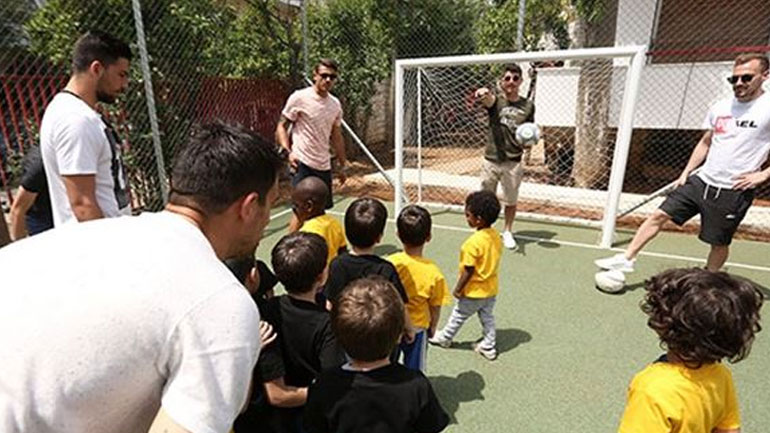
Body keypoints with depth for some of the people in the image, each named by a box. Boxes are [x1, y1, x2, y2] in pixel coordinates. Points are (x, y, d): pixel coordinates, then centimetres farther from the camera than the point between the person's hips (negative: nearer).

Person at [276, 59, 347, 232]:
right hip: (303, 164, -6)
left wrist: (342, 165, 17)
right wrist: (288, 152, -17)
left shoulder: (335, 104, 10)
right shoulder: (299, 97, -7)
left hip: (324, 166, 6)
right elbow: (281, 126, -2)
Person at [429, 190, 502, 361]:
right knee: (487, 318, 20)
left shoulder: (473, 242, -30)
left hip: (474, 291, -6)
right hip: (491, 289, 6)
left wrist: (458, 289, -11)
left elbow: (468, 271, -24)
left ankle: (444, 338, 35)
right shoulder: (496, 236, -6)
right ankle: (489, 347, 31)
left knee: (458, 316, 15)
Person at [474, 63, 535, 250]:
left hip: (513, 161, 1)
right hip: (491, 159, -1)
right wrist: (484, 93, -54)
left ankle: (507, 232, 31)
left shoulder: (528, 105, 4)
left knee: (511, 201, 10)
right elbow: (488, 99, -29)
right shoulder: (496, 101, -3)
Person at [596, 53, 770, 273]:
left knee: (719, 243, 6)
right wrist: (686, 172, 12)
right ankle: (626, 259, 5)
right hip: (701, 180, 5)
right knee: (659, 214, -1)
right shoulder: (720, 107, 7)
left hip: (735, 191, -5)